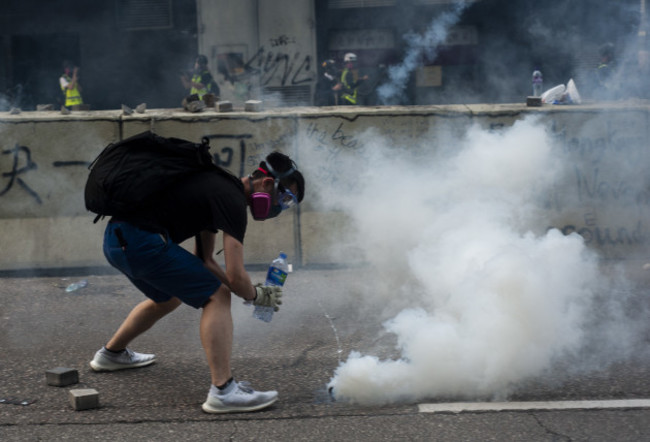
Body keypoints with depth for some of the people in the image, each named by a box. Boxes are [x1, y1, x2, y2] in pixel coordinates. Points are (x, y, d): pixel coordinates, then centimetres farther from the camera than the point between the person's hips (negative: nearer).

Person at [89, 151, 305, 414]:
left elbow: (204, 261, 24)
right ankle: (223, 391, -14)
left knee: (168, 297, 34)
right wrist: (259, 296, 7)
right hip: (141, 242, -11)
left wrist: (246, 291, 19)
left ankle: (111, 354, 53)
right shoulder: (234, 201, -10)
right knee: (217, 297, -7)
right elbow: (236, 277, -13)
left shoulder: (219, 186, 20)